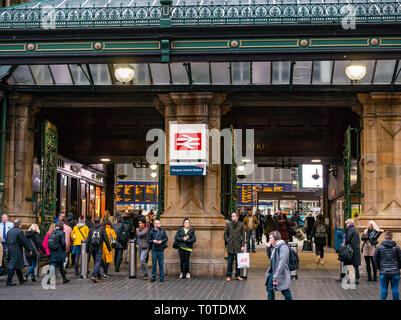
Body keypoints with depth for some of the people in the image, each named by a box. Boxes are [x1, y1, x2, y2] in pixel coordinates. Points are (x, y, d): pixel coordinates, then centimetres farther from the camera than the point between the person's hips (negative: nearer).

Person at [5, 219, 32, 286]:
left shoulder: (9, 231, 9)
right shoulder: (20, 231, -13)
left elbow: (6, 240, 16)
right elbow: (25, 242, -11)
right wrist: (29, 250, -2)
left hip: (10, 250, 8)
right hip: (17, 251, -8)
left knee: (18, 265, 17)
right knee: (13, 266, -6)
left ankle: (21, 279, 27)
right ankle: (8, 281, -8)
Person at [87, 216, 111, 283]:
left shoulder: (91, 229, 7)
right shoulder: (102, 229, -2)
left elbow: (88, 240, 6)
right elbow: (106, 239, -3)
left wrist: (87, 250, 12)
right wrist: (109, 249, 2)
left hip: (92, 248, 4)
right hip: (99, 248, -4)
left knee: (96, 262, 18)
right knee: (98, 262, -7)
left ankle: (98, 276, 28)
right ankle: (94, 276, -23)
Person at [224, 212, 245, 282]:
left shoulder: (241, 224, -1)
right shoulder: (229, 224, 2)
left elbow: (243, 235, 0)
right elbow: (225, 233, 12)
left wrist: (243, 245, -5)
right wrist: (227, 241, 1)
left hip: (238, 246, 0)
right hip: (230, 246, 0)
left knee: (238, 261, 7)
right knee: (230, 261, 1)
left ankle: (237, 275, 17)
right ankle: (229, 276, 6)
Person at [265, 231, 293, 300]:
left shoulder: (283, 247, -18)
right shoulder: (275, 247, 11)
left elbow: (282, 262, -25)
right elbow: (270, 257, 26)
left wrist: (276, 275, -29)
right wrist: (268, 248, 9)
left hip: (281, 274, -9)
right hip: (273, 272, 9)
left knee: (285, 291, 0)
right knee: (269, 288, 14)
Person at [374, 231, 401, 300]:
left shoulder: (379, 247, -2)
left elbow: (375, 259, 2)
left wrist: (379, 267, 15)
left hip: (383, 272, 0)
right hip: (395, 272, 0)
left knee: (383, 289, 8)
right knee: (395, 289, 7)